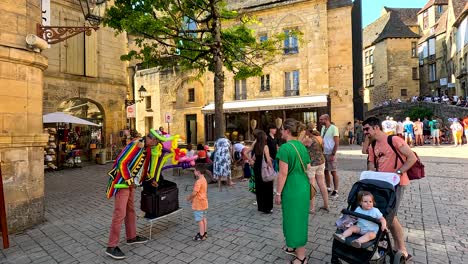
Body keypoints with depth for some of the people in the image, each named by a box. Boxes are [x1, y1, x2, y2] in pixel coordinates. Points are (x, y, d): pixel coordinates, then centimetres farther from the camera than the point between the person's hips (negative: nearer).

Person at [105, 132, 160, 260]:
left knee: (131, 210, 19)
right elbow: (122, 162, -26)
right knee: (120, 213, -5)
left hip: (131, 183, 10)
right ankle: (111, 247, 7)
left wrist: (150, 180, 13)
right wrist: (129, 180, -21)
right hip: (122, 182, -9)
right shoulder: (135, 145, -22)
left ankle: (131, 237, 33)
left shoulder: (147, 149, 7)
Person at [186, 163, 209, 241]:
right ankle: (205, 233, 29)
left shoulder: (198, 181, -24)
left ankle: (201, 235, 12)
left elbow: (194, 192, -24)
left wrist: (189, 197, -6)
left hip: (199, 204, -9)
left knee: (200, 220, 2)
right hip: (203, 202, 9)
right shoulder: (204, 180, 6)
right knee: (203, 218, 18)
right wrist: (193, 198, 16)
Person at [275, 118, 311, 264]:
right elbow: (306, 167, 14)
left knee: (294, 219, 7)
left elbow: (283, 173, -20)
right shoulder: (301, 146, 6)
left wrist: (278, 193, -11)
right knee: (299, 217, 20)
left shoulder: (285, 148, -19)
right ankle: (294, 247, 39)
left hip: (292, 189, -8)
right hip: (303, 187, 8)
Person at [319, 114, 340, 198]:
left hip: (330, 154, -7)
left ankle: (335, 191, 10)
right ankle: (328, 188, 24)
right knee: (326, 171, 12)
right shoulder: (323, 128, 9)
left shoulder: (333, 128, -12)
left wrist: (333, 154, -17)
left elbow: (337, 143, -14)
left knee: (333, 172, 1)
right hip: (323, 153, 7)